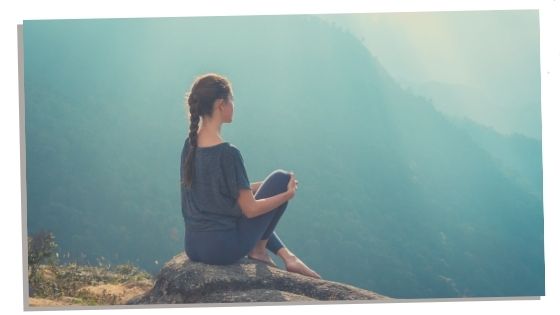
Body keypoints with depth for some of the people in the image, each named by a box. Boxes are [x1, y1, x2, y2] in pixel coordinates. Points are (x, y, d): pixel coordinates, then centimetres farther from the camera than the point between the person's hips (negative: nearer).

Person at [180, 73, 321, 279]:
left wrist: (258, 187, 24)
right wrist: (288, 194, 0)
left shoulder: (189, 145, 4)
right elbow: (250, 209, -15)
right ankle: (259, 249, 11)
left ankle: (288, 257, 23)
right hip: (224, 249, -8)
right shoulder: (227, 153, -21)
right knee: (281, 179, 4)